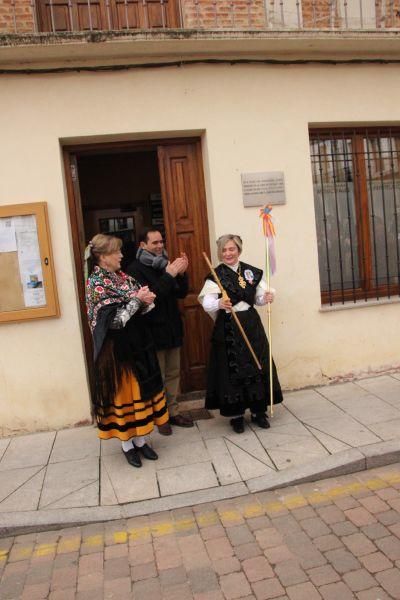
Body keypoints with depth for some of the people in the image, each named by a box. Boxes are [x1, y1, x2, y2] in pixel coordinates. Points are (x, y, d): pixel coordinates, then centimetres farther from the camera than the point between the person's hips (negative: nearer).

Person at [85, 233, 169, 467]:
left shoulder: (124, 278, 7)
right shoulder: (96, 284, -13)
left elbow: (142, 309, 8)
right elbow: (113, 320, -21)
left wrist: (146, 301, -14)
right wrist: (136, 300, -19)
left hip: (137, 343, 7)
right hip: (117, 348, -7)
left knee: (141, 390, 13)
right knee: (123, 393, 6)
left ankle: (141, 440, 28)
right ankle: (128, 445, 22)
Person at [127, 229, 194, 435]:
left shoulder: (165, 265, 9)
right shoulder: (135, 269, -10)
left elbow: (182, 293, 9)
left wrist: (181, 273, -9)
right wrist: (169, 275, -25)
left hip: (173, 329, 6)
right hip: (154, 332, -6)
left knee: (173, 373, 13)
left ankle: (173, 412, 26)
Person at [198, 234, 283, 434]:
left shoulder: (252, 272, 6)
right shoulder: (215, 276, -5)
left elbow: (259, 298, 10)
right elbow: (207, 303, -17)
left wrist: (267, 297, -12)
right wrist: (219, 304, -37)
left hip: (251, 324, 3)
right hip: (228, 328, -3)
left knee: (257, 366, 6)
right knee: (232, 370, 1)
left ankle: (258, 411, 22)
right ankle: (236, 415, 16)